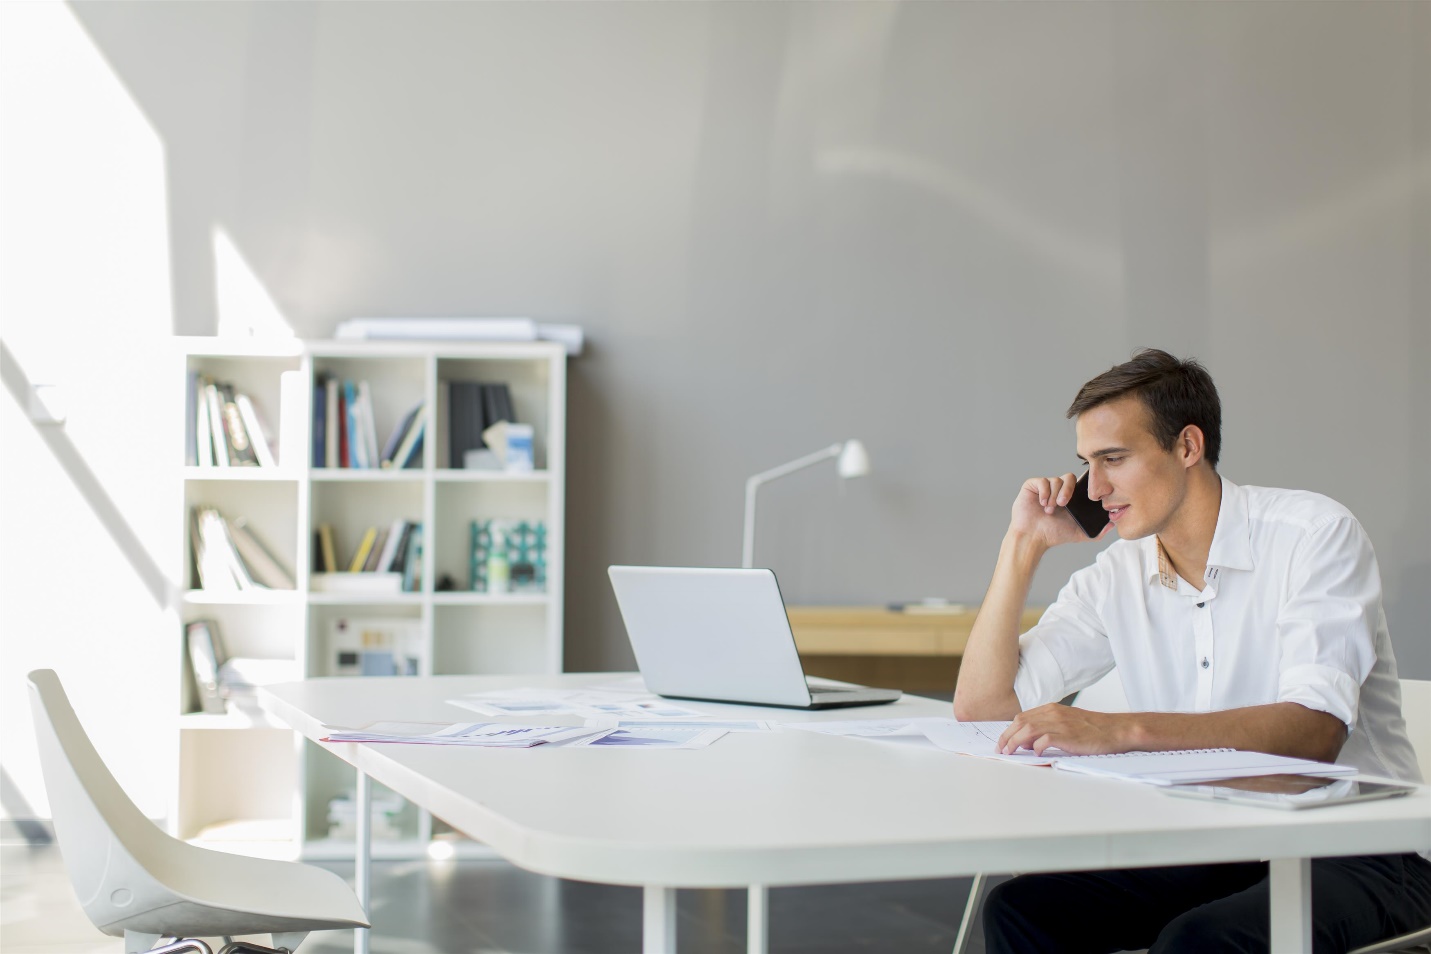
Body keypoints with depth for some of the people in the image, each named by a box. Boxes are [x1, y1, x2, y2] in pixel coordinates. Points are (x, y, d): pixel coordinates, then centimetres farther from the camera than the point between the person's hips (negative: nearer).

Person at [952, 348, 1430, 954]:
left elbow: (1315, 732, -26)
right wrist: (1023, 543, -2)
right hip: (1207, 850, 5)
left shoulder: (1315, 535, -11)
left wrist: (1120, 730, -36)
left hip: (1352, 852, -5)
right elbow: (981, 705, 4)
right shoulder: (1115, 578, 6)